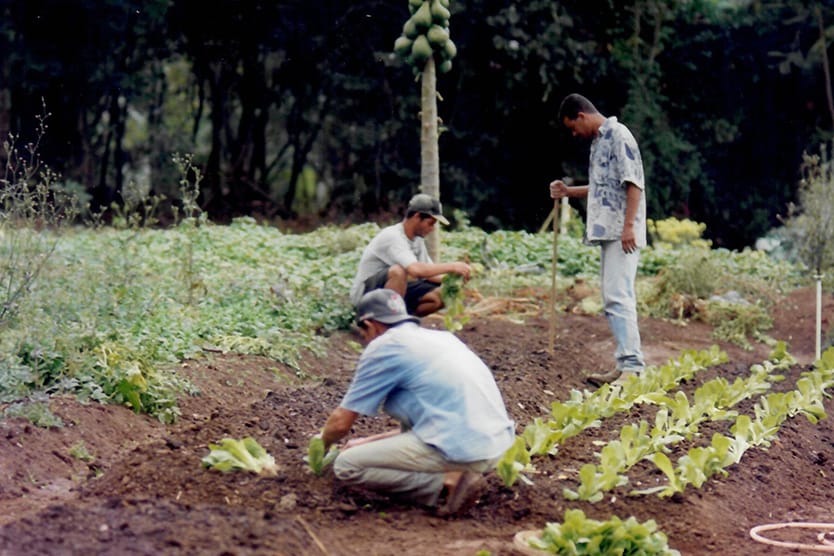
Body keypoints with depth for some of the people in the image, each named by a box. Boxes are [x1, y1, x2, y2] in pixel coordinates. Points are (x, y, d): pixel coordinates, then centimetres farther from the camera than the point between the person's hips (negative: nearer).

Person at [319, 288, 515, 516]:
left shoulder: (383, 346, 1)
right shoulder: (440, 337, 24)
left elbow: (341, 422, 4)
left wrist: (321, 445, 27)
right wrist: (370, 442, 39)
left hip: (462, 450, -8)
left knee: (346, 466, 0)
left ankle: (446, 484, -7)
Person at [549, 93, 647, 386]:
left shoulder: (618, 135, -8)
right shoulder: (597, 141, 21)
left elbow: (633, 183, -16)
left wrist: (629, 225, -22)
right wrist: (568, 191, 28)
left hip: (622, 232, -10)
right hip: (606, 231, 10)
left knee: (618, 295, -17)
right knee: (611, 298, 8)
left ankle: (632, 365, -20)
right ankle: (625, 363, 10)